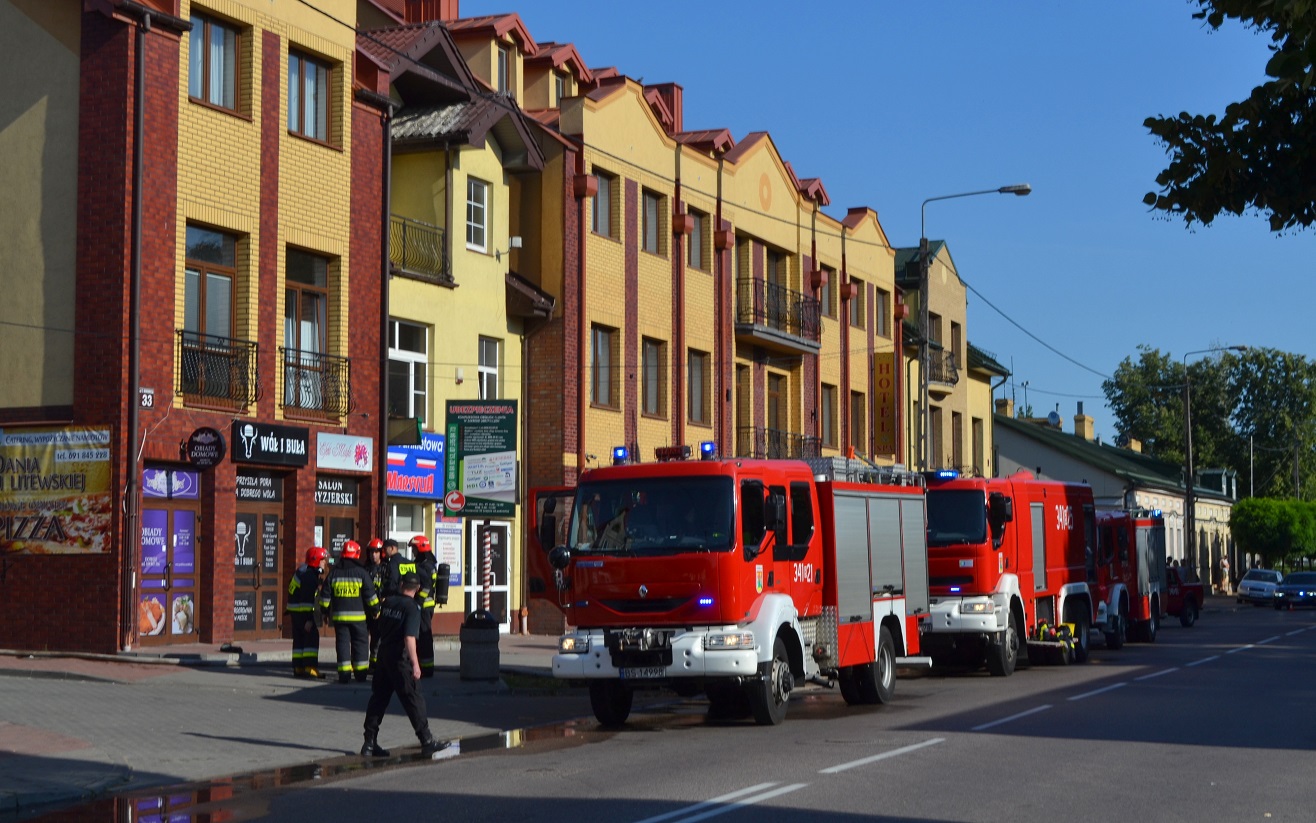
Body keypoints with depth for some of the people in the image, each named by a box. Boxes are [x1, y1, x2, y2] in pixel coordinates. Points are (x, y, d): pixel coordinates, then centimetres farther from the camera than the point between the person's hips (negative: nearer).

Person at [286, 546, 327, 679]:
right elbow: (308, 599, -23)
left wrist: (290, 611, 27)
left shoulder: (301, 570, 12)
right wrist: (309, 619, -24)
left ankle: (298, 668, 16)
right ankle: (310, 667, -15)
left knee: (299, 638, 13)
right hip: (303, 611, -10)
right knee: (312, 637, -10)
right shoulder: (310, 576, -18)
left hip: (294, 609, 10)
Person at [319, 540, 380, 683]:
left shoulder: (334, 573, 3)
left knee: (342, 642, 5)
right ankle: (361, 673, 5)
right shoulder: (361, 573, -5)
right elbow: (370, 595, -3)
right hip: (358, 615, -2)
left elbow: (325, 595, 6)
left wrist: (326, 611, 18)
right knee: (360, 643, 7)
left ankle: (344, 674, -1)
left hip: (339, 615, 2)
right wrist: (375, 609, 10)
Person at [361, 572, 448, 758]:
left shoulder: (388, 602, 7)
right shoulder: (412, 607, -14)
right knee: (413, 699, -3)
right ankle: (427, 742, -1)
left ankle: (370, 743, 13)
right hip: (400, 659, -7)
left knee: (378, 697, 11)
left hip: (383, 654, 7)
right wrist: (415, 663, -23)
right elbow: (409, 638, -22)